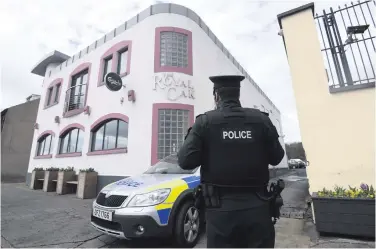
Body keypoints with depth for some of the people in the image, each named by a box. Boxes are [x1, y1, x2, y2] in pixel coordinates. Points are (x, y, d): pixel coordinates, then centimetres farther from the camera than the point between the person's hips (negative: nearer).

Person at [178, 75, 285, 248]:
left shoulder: (204, 121, -8)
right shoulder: (261, 119, 0)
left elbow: (185, 161, -12)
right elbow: (276, 158, 6)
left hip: (221, 207, -2)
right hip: (257, 206, 3)